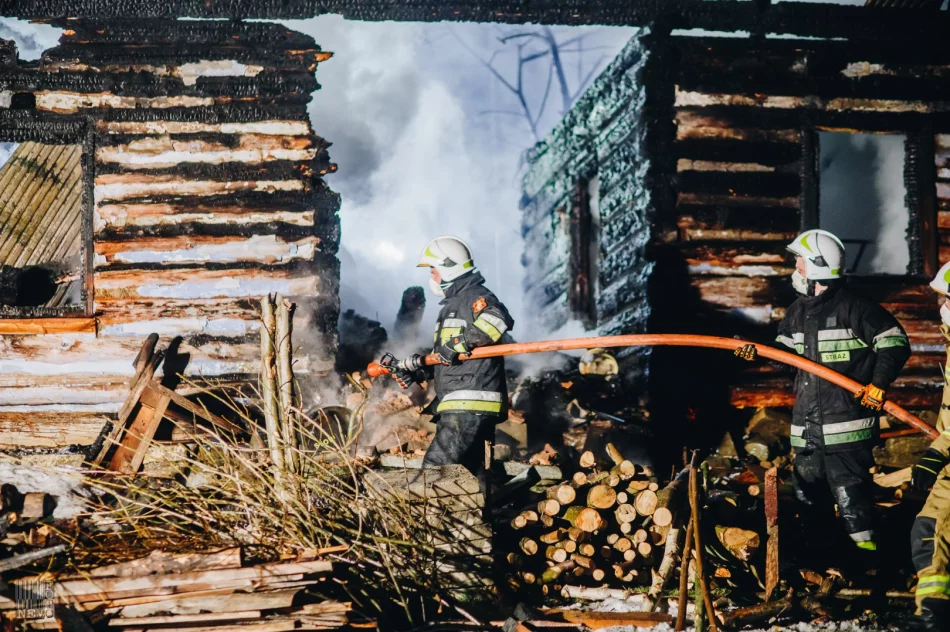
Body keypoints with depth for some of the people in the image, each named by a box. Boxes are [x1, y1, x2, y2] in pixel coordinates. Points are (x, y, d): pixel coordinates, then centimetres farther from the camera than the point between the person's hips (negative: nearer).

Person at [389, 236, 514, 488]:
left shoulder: (474, 297, -6)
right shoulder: (451, 305, 26)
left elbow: (498, 319, -29)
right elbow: (441, 359, 31)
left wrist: (461, 342, -27)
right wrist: (416, 372, 16)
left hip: (471, 404, -11)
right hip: (457, 408, 11)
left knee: (435, 466, -17)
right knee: (471, 473, 10)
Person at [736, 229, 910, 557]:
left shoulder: (854, 308, -11)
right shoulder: (797, 311, 13)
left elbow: (895, 343, -10)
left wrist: (879, 383, -18)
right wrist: (758, 351, 6)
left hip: (846, 426, -8)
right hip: (807, 426, 8)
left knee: (849, 492, -11)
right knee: (806, 494, 14)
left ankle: (866, 557, -5)